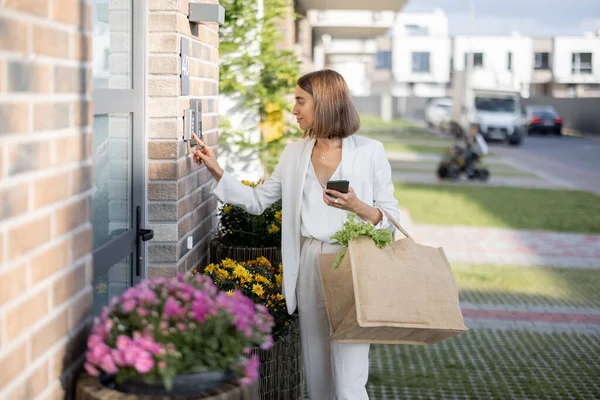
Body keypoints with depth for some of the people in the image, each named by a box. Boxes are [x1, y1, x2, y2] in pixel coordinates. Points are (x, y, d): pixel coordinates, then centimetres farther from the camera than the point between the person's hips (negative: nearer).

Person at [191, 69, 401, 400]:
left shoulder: (370, 152, -3)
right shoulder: (295, 153, 11)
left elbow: (391, 216, -3)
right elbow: (258, 200, 15)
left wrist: (357, 206, -21)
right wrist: (217, 172, 7)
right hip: (308, 265, 5)